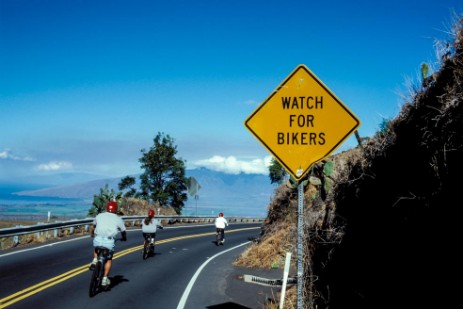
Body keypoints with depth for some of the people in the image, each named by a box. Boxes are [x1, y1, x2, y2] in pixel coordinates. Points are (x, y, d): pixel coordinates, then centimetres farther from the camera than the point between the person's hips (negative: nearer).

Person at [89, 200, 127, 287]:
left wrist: (93, 234, 51)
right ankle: (105, 279, 14)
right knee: (109, 259, 21)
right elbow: (123, 231, 22)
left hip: (98, 239, 2)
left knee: (96, 249, 37)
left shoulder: (99, 216, 16)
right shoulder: (118, 219, 11)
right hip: (109, 241, -2)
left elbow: (93, 227, 31)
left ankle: (95, 261, 12)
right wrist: (124, 238, 44)